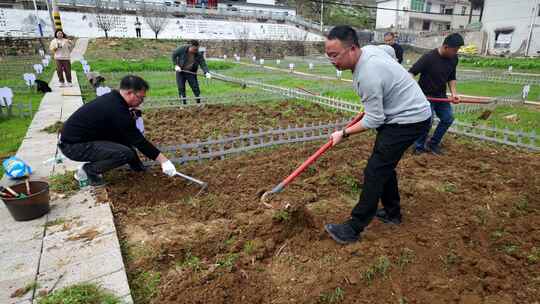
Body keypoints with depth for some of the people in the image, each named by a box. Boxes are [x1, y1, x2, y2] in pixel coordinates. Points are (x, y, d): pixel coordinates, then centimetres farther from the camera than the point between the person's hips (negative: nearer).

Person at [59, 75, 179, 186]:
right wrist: (164, 161, -16)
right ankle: (89, 170, -3)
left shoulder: (111, 98, 3)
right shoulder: (117, 111, -25)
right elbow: (139, 141, -21)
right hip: (73, 146, -10)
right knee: (126, 153, -23)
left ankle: (136, 165, 17)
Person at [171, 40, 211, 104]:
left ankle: (199, 102, 9)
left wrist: (207, 72, -36)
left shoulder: (199, 55, -13)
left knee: (195, 87, -4)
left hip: (191, 73, 0)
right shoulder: (182, 49, -15)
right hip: (180, 71, 0)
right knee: (181, 88, 0)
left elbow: (203, 64, -17)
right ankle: (183, 103, 10)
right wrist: (176, 65, -10)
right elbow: (174, 55, -1)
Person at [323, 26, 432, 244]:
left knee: (375, 171, -11)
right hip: (403, 112, 10)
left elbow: (373, 120, -24)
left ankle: (353, 229, -4)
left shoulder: (367, 75, -30)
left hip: (410, 120, -10)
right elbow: (390, 50, 22)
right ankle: (392, 213, 32)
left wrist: (344, 133, -12)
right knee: (384, 165, 17)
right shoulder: (369, 49, -1)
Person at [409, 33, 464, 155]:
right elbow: (411, 73, -22)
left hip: (441, 95, 7)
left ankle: (433, 144, 23)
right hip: (426, 95, -7)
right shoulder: (429, 57, -21)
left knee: (448, 118, 7)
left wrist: (453, 92, -4)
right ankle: (419, 147, 9)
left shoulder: (454, 58, -1)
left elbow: (452, 77, 11)